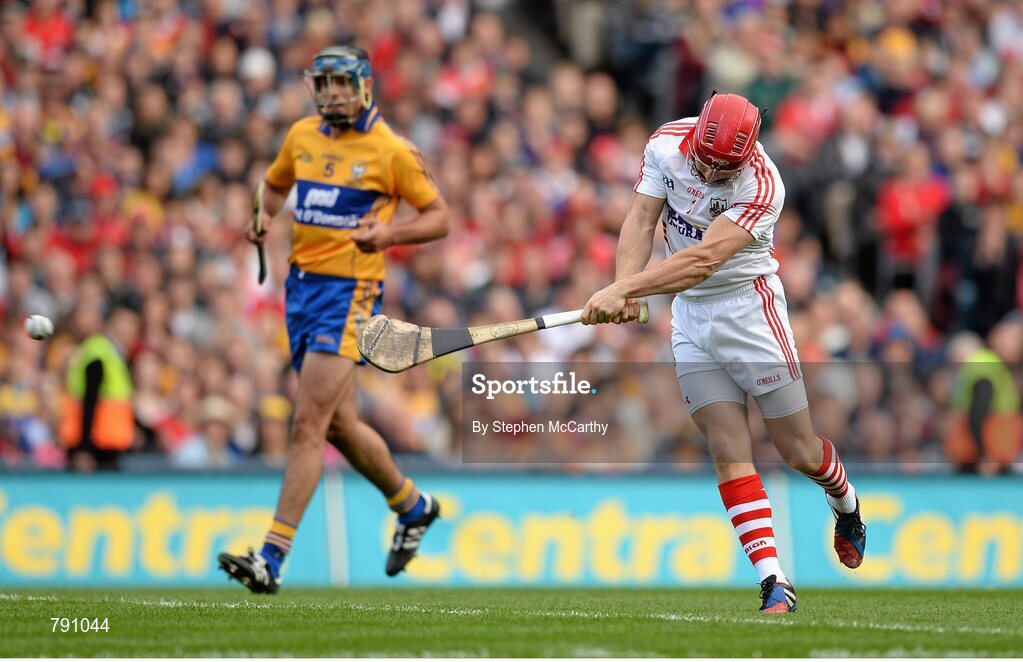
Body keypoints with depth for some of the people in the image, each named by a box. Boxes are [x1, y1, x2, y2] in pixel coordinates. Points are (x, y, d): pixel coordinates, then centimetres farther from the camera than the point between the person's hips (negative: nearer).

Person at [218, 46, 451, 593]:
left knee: (308, 424, -14)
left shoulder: (392, 151, -7)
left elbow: (439, 217, -1)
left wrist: (390, 233, -19)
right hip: (301, 284, 7)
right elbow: (275, 184, 26)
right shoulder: (303, 136, 9)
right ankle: (412, 505, 40)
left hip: (349, 292, -7)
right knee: (338, 425, 15)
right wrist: (263, 217, 4)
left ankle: (273, 558, -17)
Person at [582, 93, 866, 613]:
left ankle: (846, 506, 36)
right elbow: (641, 221, -10)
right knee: (729, 452, -4)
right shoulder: (666, 143, -8)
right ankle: (773, 581, -6)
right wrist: (623, 289, -29)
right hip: (690, 314, 4)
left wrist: (620, 290, -39)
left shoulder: (761, 185, -25)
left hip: (749, 307, -4)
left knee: (799, 453, 2)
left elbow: (704, 260, -32)